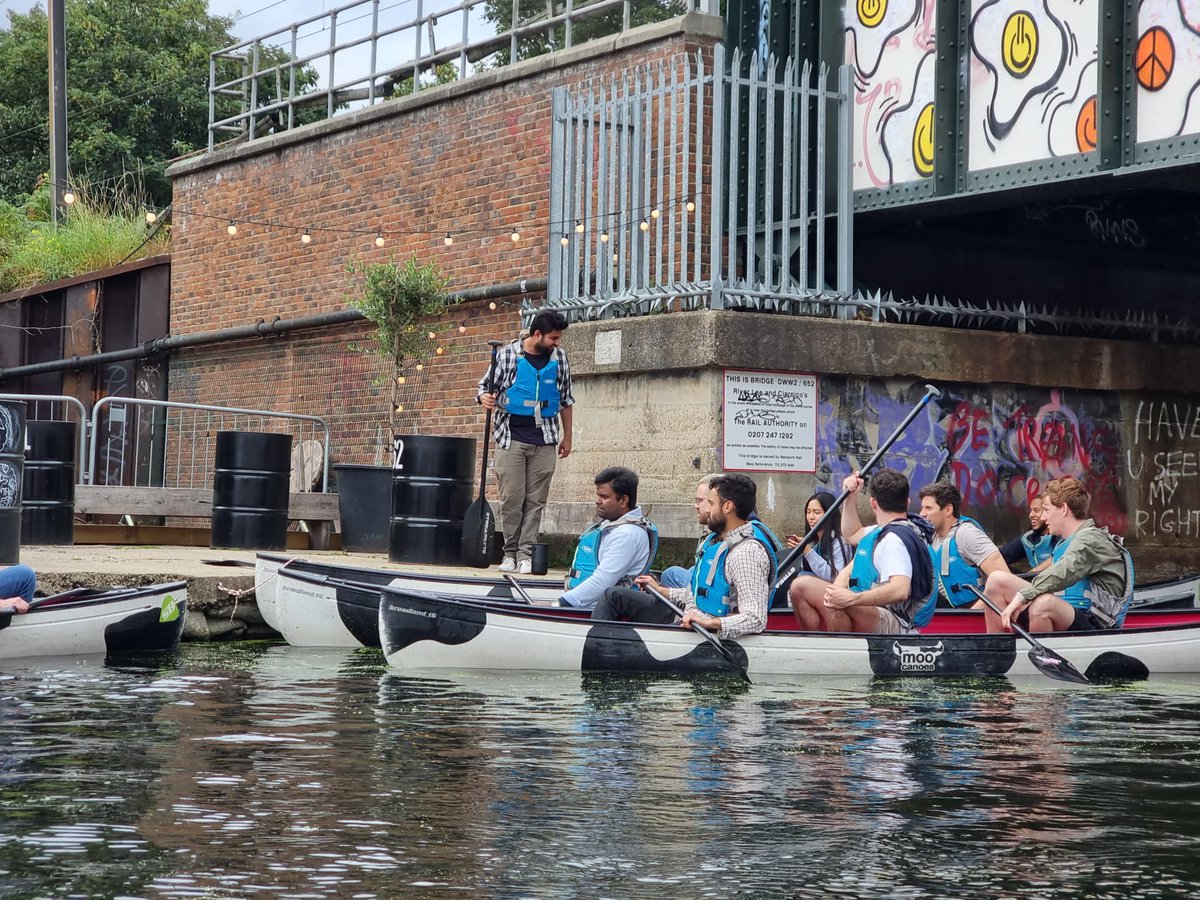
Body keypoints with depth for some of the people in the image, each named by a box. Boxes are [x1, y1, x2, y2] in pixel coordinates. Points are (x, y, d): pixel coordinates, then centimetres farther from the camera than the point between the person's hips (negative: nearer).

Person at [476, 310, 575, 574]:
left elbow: (566, 399, 15)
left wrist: (567, 436, 16)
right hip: (511, 438, -2)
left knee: (536, 500, -1)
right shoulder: (507, 354, -4)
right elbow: (484, 385, 6)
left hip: (545, 441, 2)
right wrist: (484, 397, -18)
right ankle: (510, 552, 8)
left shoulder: (558, 357, 6)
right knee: (511, 498, -3)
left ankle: (525, 553, 1)